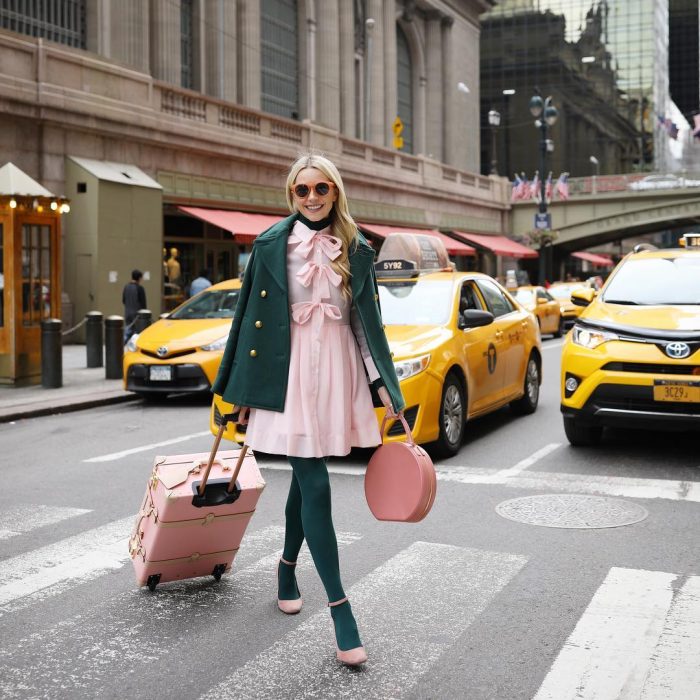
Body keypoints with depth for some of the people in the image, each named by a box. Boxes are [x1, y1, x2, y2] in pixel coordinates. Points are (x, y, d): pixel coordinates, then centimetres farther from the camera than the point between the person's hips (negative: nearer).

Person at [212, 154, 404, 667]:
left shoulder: (356, 251, 8)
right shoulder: (271, 245, 0)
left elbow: (368, 321, 11)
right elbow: (251, 316, 2)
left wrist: (385, 385, 6)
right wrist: (243, 390, 1)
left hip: (338, 368, 3)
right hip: (289, 371, -3)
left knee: (305, 477, 14)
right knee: (315, 486, -8)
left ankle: (287, 569, 37)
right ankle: (340, 609, -7)